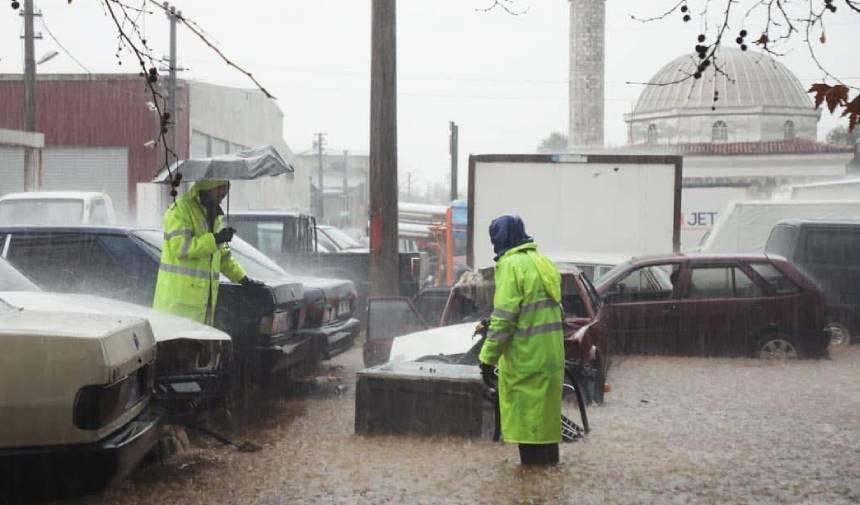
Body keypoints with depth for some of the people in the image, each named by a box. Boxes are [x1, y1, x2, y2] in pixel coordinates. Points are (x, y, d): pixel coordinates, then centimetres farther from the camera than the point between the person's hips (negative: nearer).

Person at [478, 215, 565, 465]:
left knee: (525, 412, -1)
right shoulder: (543, 262, 14)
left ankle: (532, 461, 1)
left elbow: (504, 317, -18)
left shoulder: (511, 265, -13)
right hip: (551, 352, 9)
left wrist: (488, 357, -14)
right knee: (545, 406, 19)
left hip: (525, 356, -9)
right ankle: (550, 455, 28)